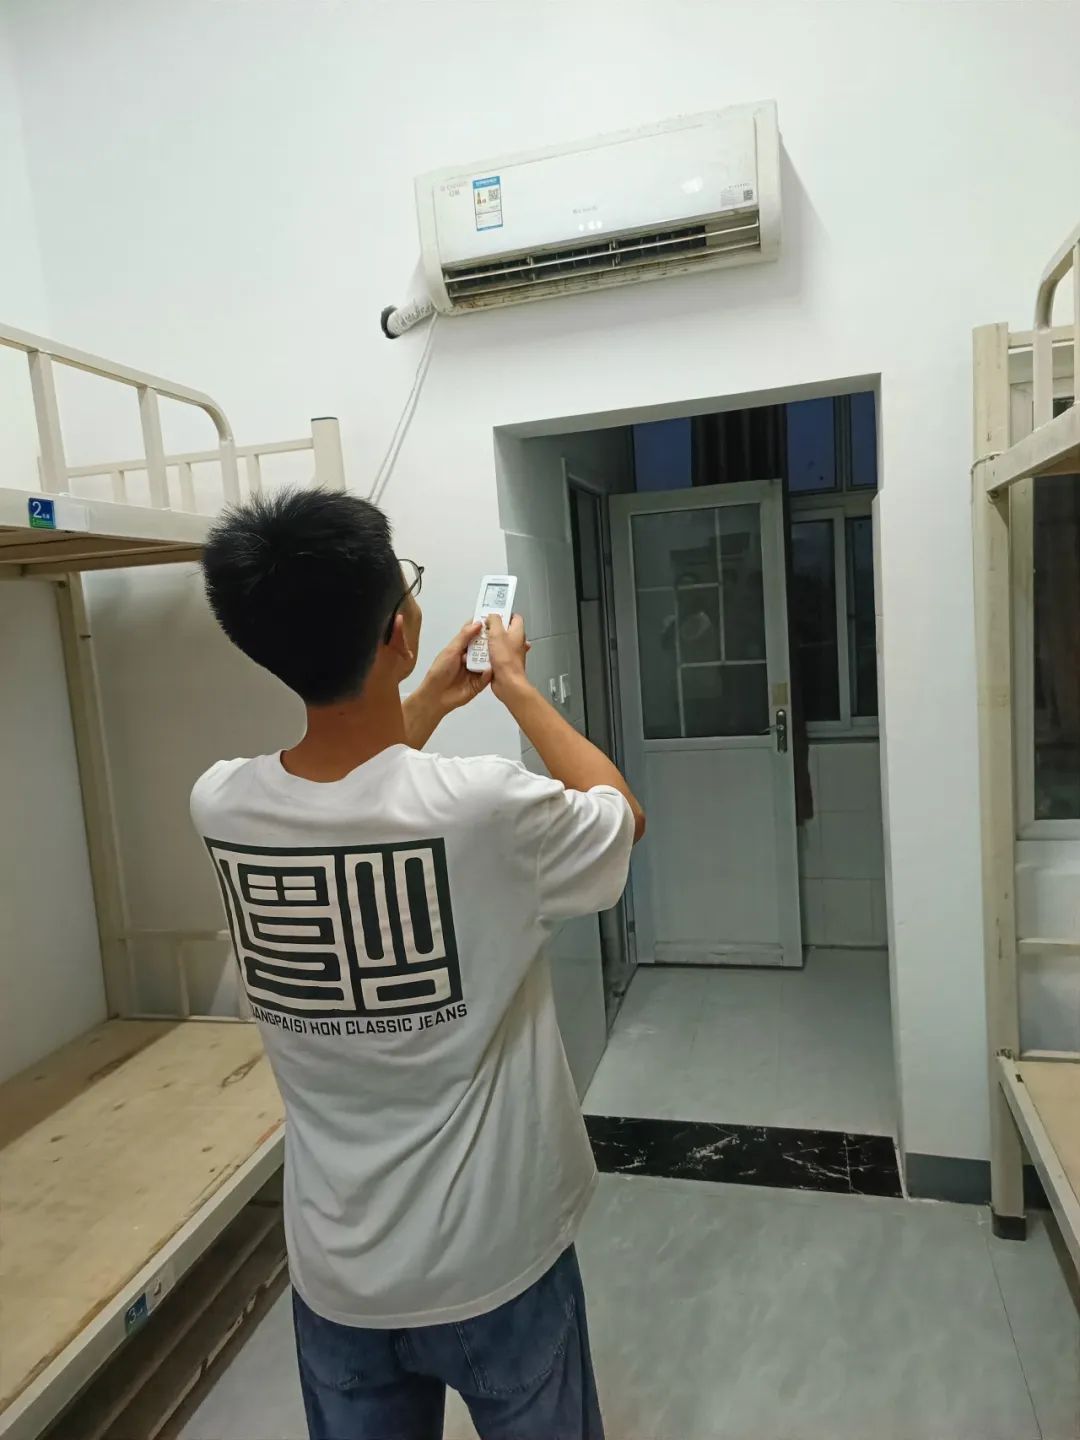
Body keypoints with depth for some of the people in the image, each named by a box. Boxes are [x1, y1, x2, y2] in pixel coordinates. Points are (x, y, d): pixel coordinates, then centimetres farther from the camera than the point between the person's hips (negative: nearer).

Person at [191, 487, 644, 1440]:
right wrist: (515, 686, 0)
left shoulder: (220, 808, -15)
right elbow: (624, 816, -6)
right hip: (496, 1265, -3)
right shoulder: (486, 808, -30)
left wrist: (432, 702, 13)